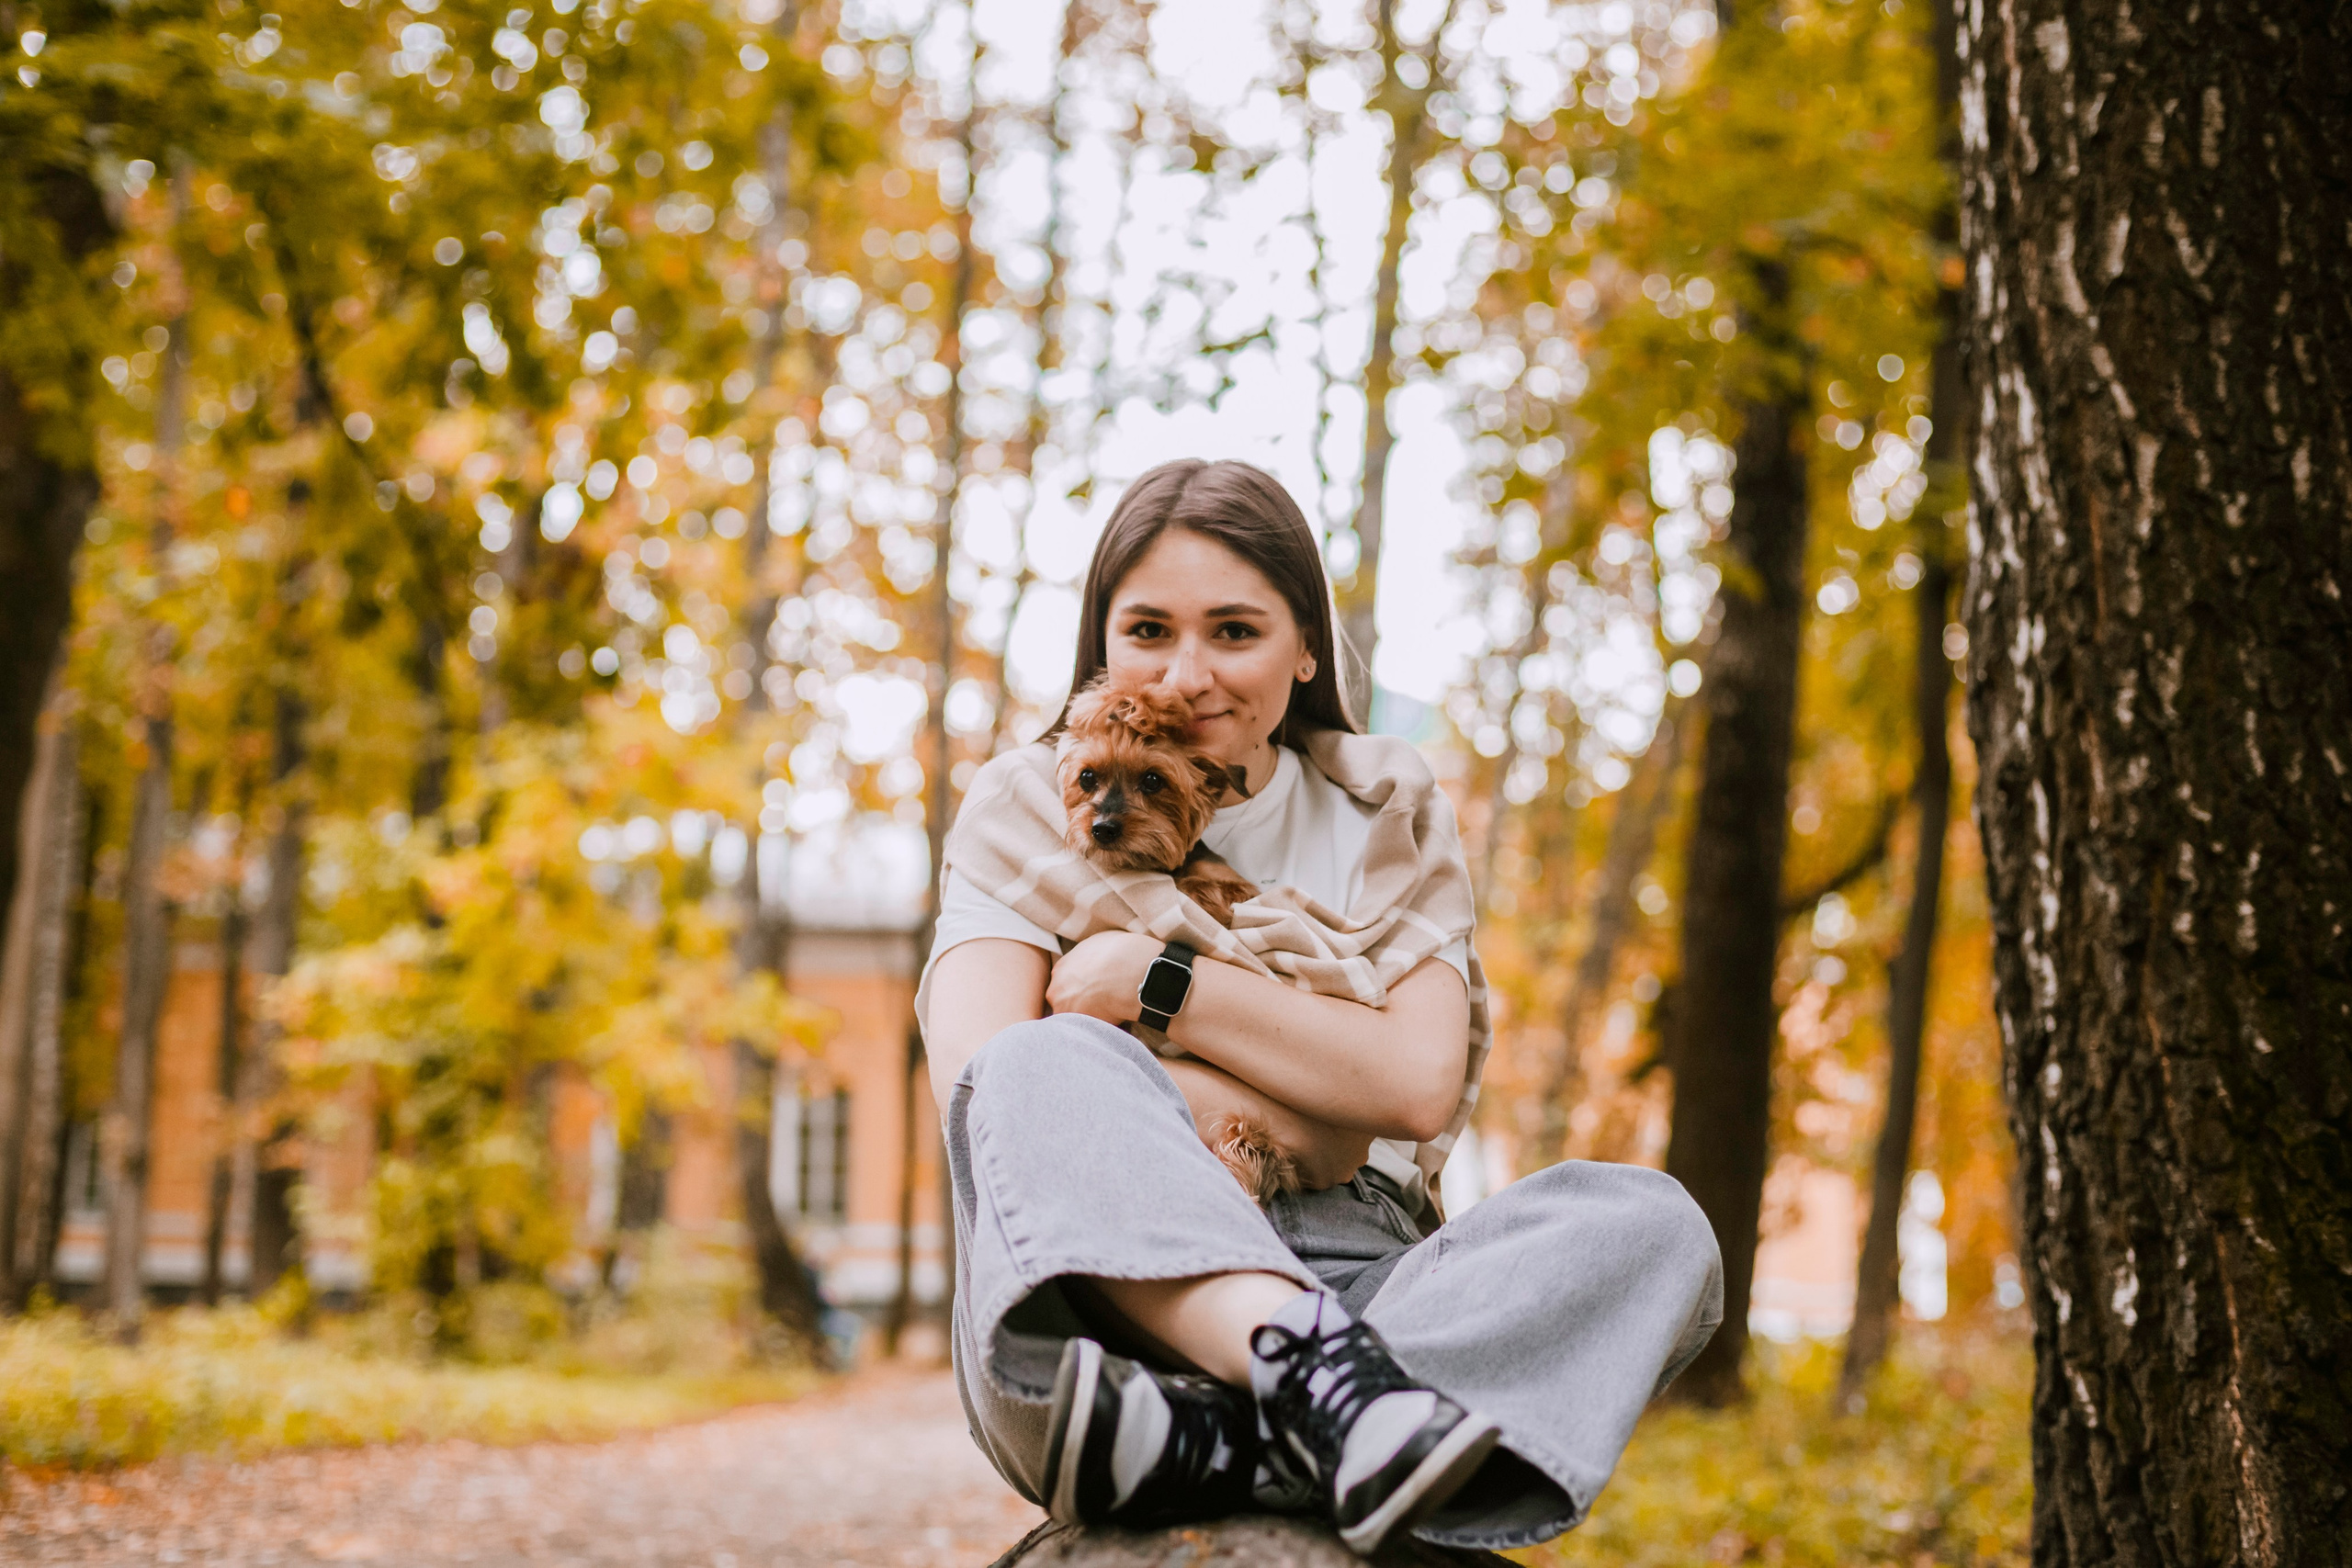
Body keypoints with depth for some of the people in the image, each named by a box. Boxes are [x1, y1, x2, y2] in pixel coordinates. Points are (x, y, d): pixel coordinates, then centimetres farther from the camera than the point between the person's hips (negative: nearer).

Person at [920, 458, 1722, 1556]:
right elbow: (980, 1080, -9)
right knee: (1041, 1068, -31)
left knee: (1650, 1226, -24)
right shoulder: (1029, 808, 11)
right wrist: (1312, 1120, -10)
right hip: (1111, 1290, -2)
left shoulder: (1382, 808, 15)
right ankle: (1320, 1376, -54)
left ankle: (1209, 1445, -44)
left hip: (1347, 1279, 2)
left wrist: (1158, 982, -6)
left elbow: (1419, 1084, -1)